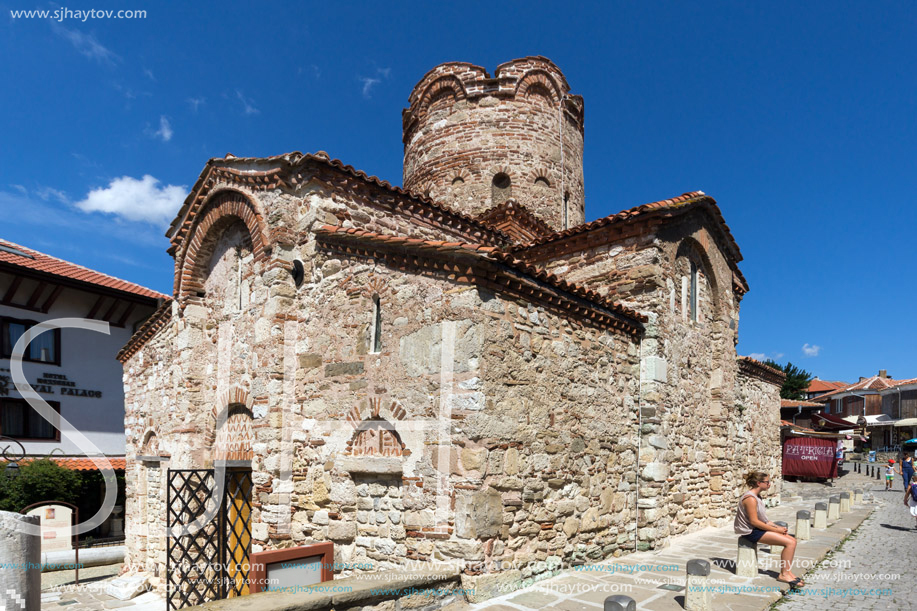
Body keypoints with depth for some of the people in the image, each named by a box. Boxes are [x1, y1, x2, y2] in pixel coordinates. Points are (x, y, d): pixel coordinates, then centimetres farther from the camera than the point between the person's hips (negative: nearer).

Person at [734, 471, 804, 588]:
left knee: (792, 540, 2)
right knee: (790, 542, -15)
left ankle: (786, 572, 7)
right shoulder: (750, 498, -19)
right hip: (751, 532, -10)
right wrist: (775, 529, -14)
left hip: (758, 529, 10)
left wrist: (777, 527, 3)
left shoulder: (757, 497, 14)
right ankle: (784, 574, -4)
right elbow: (754, 521, -21)